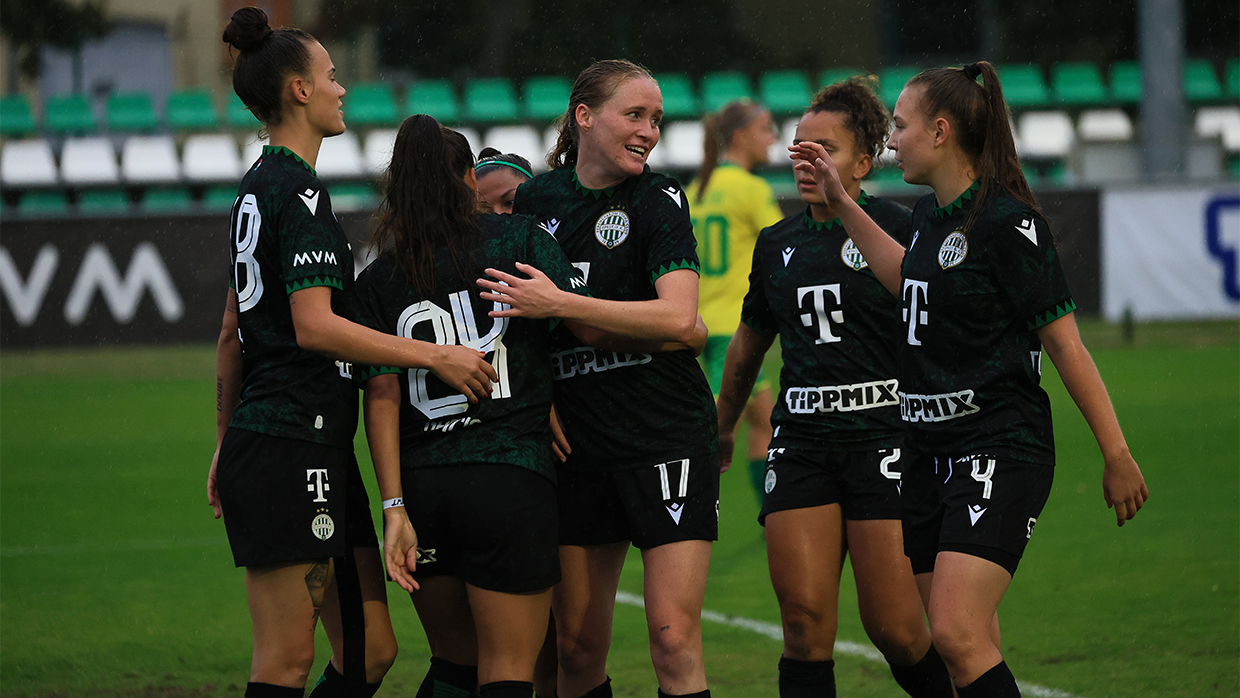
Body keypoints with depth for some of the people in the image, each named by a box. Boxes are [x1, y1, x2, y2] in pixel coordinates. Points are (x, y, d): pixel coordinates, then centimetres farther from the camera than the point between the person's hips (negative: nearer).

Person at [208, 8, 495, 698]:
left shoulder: (259, 187, 18)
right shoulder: (300, 190, -12)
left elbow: (234, 331, 23)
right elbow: (314, 326, -22)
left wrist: (227, 444, 28)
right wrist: (434, 356, -20)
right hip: (292, 451, -10)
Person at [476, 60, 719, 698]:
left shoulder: (660, 202, -6)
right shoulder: (535, 199, 7)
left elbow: (678, 318, -20)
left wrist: (560, 304, -21)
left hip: (667, 435, -4)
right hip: (577, 446, 4)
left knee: (674, 640, -10)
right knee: (577, 646, 6)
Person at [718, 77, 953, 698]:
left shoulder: (893, 229, -4)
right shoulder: (777, 244, 13)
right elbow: (749, 342, 27)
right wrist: (721, 428, 36)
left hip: (882, 435, -4)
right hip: (801, 445, 5)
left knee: (896, 629, -6)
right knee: (804, 621, -6)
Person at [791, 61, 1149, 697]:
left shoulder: (1007, 222, -14)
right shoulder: (930, 215, 10)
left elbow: (1065, 344, -13)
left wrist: (1116, 455, -12)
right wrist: (841, 202, 32)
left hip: (999, 451, -8)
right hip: (932, 450, 9)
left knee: (957, 635, -19)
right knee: (956, 645, 7)